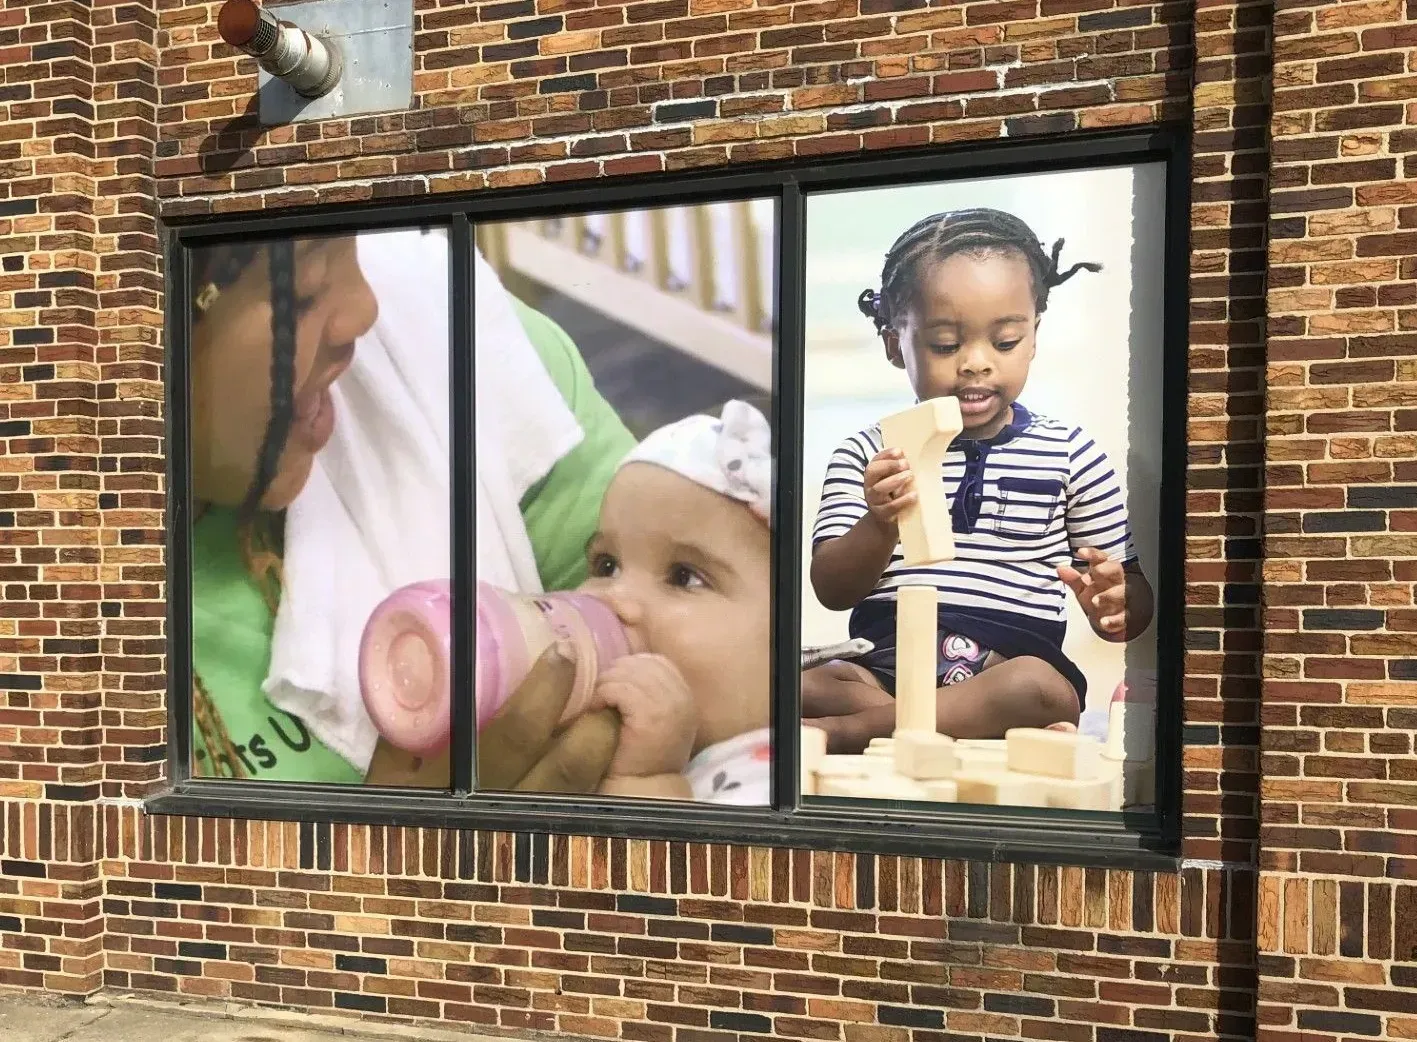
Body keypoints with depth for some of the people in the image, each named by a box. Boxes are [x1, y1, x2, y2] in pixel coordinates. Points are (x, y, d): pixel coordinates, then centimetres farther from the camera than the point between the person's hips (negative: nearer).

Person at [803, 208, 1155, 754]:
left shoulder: (1071, 455, 10)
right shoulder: (868, 454, 10)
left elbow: (1135, 598, 13)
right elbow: (831, 589, 0)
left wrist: (1115, 602, -13)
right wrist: (880, 527, -22)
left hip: (1012, 667, 0)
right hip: (884, 665, 1)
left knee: (1042, 688, -35)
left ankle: (845, 730, -25)